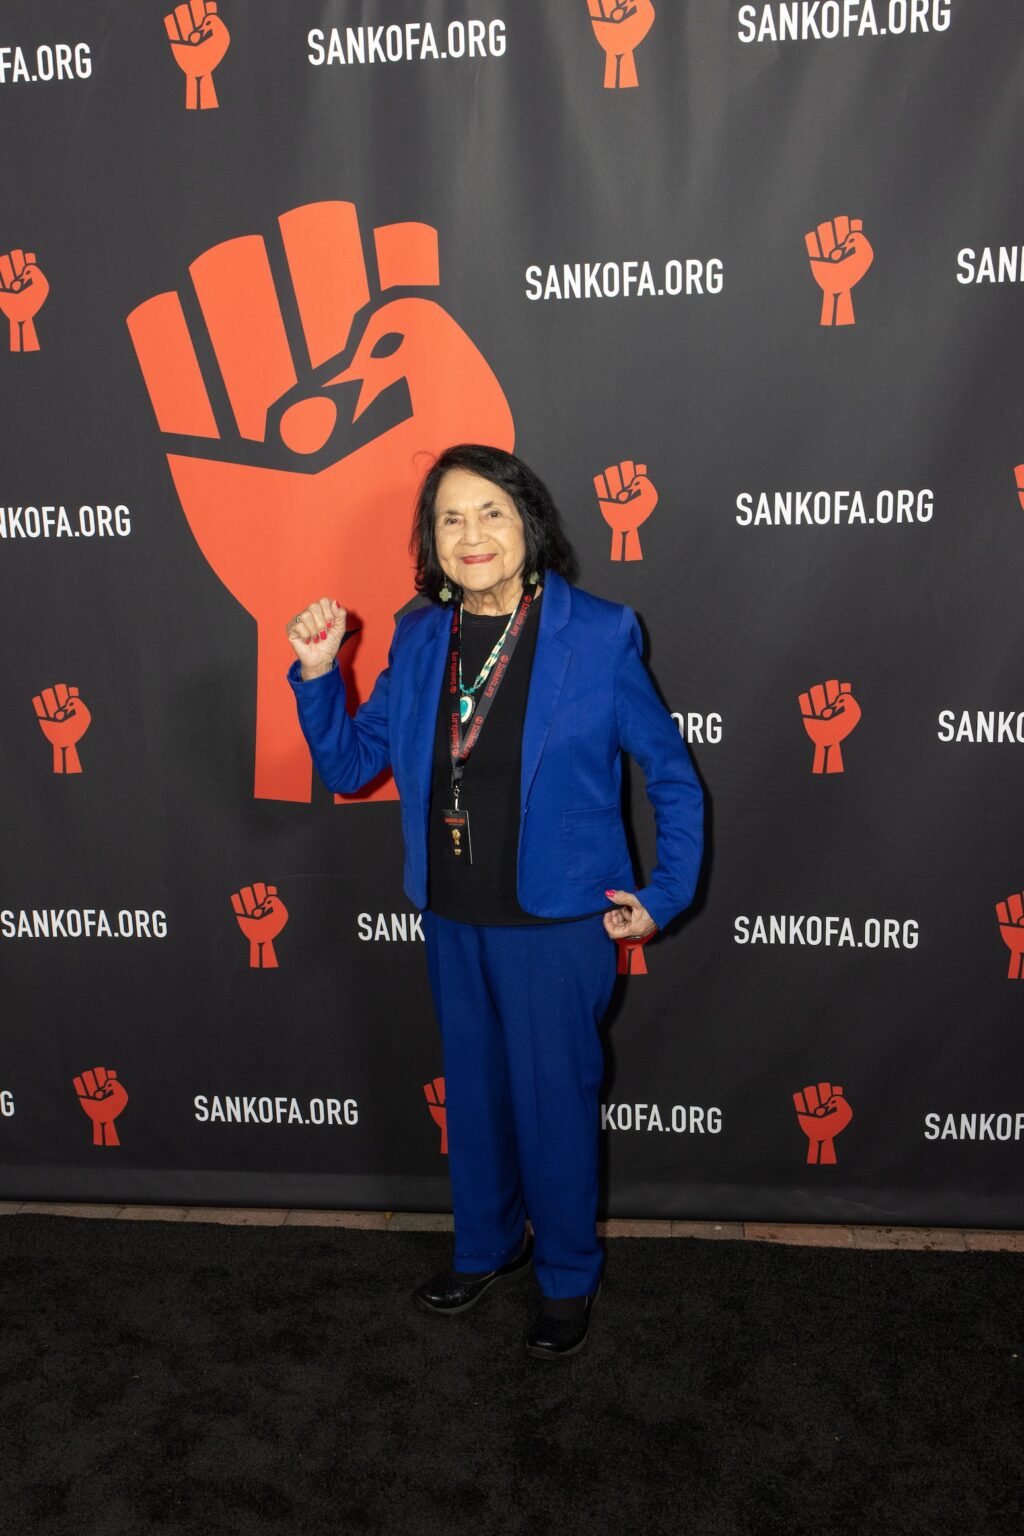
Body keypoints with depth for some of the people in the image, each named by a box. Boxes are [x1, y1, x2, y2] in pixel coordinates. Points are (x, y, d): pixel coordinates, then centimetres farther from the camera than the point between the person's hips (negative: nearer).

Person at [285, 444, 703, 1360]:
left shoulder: (597, 637, -12)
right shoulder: (420, 641, 1)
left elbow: (671, 774, -4)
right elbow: (348, 763, 6)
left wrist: (664, 895, -7)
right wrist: (316, 672, -8)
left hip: (554, 923, -4)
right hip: (452, 921, 5)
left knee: (554, 1103, 10)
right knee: (473, 1094, 20)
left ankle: (569, 1277, 34)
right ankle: (488, 1247, 44)